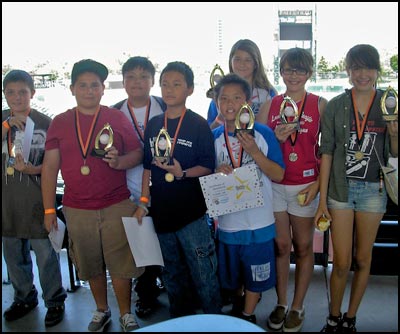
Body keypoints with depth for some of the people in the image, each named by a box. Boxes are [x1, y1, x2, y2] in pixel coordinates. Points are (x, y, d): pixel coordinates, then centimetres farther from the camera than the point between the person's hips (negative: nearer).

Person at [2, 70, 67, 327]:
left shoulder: (45, 123, -4)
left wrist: (33, 169, -19)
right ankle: (24, 298, 36)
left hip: (36, 197, -4)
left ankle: (55, 301, 19)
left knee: (45, 252, 0)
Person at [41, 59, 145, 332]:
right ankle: (102, 311, 36)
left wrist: (119, 161, -21)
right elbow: (50, 166, 4)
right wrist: (49, 209, 1)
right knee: (91, 266, 15)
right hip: (77, 209, 2)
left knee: (120, 264, 4)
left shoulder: (117, 118, 0)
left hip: (116, 206, -2)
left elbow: (138, 153, 1)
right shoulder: (60, 123, 5)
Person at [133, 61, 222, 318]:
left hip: (191, 212, -5)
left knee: (203, 272, 1)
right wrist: (143, 201, 7)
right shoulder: (154, 125, 7)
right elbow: (148, 165, 11)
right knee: (172, 272, 19)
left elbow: (208, 167, -8)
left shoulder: (199, 125, -7)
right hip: (162, 210, 5)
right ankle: (181, 321, 38)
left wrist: (183, 173, -25)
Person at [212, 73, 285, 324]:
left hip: (259, 221, -2)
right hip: (227, 221, 3)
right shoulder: (213, 137, -2)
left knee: (256, 274, 13)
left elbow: (278, 175, -10)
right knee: (231, 272, 21)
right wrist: (217, 173, -16)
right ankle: (239, 297, 51)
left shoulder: (263, 133, -9)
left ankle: (247, 316, 36)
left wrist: (254, 152, -22)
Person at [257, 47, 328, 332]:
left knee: (303, 247, 8)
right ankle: (281, 304, 25)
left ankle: (297, 308, 24)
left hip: (306, 186, -2)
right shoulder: (270, 105, 6)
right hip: (274, 185, 2)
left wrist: (318, 184, -9)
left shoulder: (321, 105, 0)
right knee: (280, 245, 9)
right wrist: (277, 137, -12)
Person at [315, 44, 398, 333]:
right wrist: (322, 199, -3)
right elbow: (327, 152, 0)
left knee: (363, 259, 11)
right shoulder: (335, 106, 0)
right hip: (341, 188, -1)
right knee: (342, 263, 2)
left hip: (373, 190, 1)